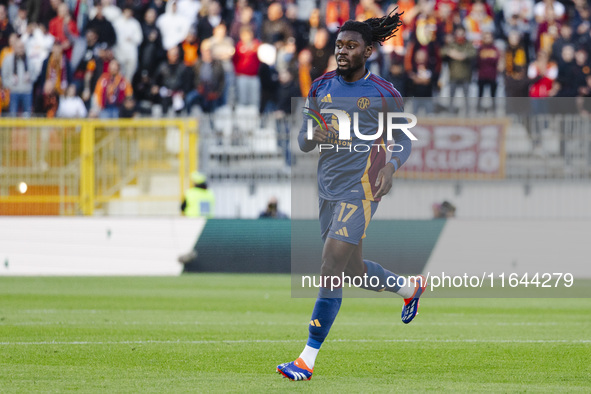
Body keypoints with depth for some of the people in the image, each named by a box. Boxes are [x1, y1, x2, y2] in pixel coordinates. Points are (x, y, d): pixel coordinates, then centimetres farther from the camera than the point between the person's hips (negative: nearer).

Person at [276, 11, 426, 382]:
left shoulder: (384, 94, -4)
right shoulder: (322, 87, 9)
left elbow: (403, 139, 6)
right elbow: (303, 142, 12)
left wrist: (391, 166, -14)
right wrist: (313, 137, -12)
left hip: (361, 188, -6)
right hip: (329, 189, 6)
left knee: (331, 267, -15)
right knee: (353, 269, 16)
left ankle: (308, 360, -13)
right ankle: (411, 288, 47)